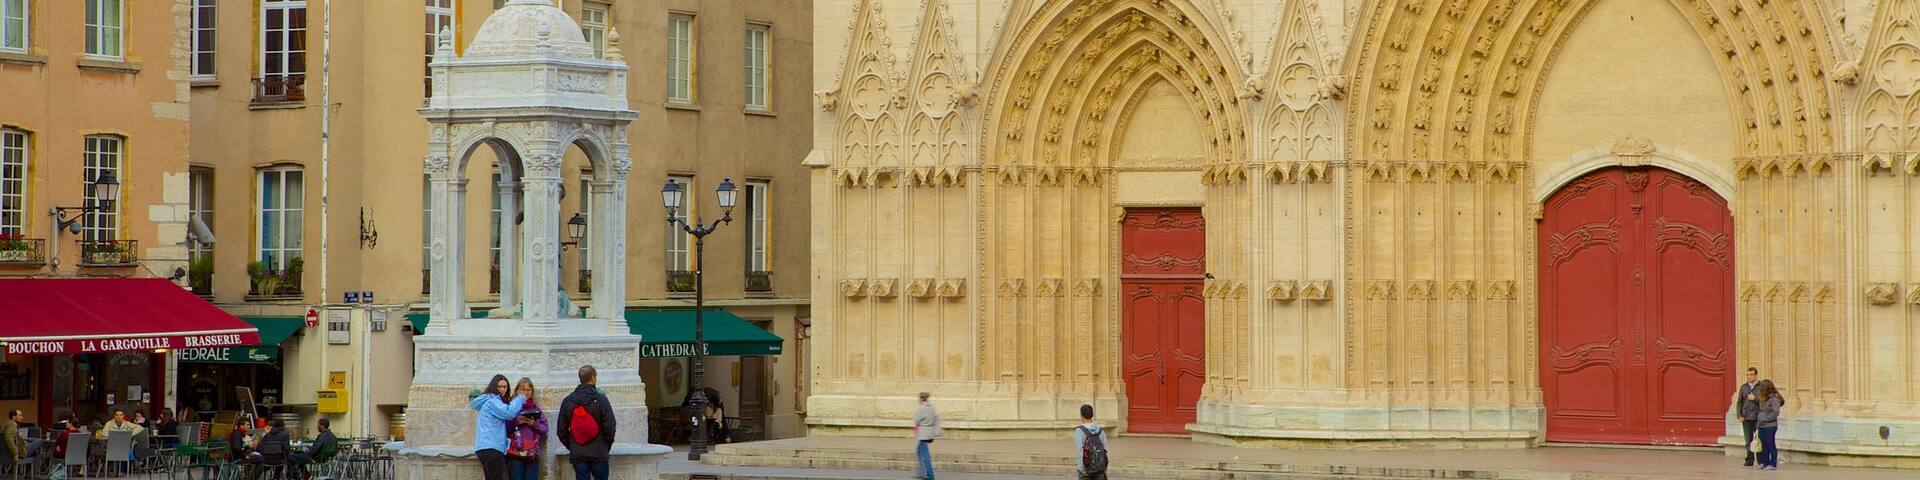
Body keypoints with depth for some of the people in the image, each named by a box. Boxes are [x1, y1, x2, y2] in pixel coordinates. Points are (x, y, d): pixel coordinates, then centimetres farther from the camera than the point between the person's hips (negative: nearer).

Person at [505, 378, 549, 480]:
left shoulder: (536, 407, 15)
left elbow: (545, 428, 8)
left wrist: (534, 424, -9)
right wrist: (516, 422, -17)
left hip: (532, 453, 3)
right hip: (515, 453, -3)